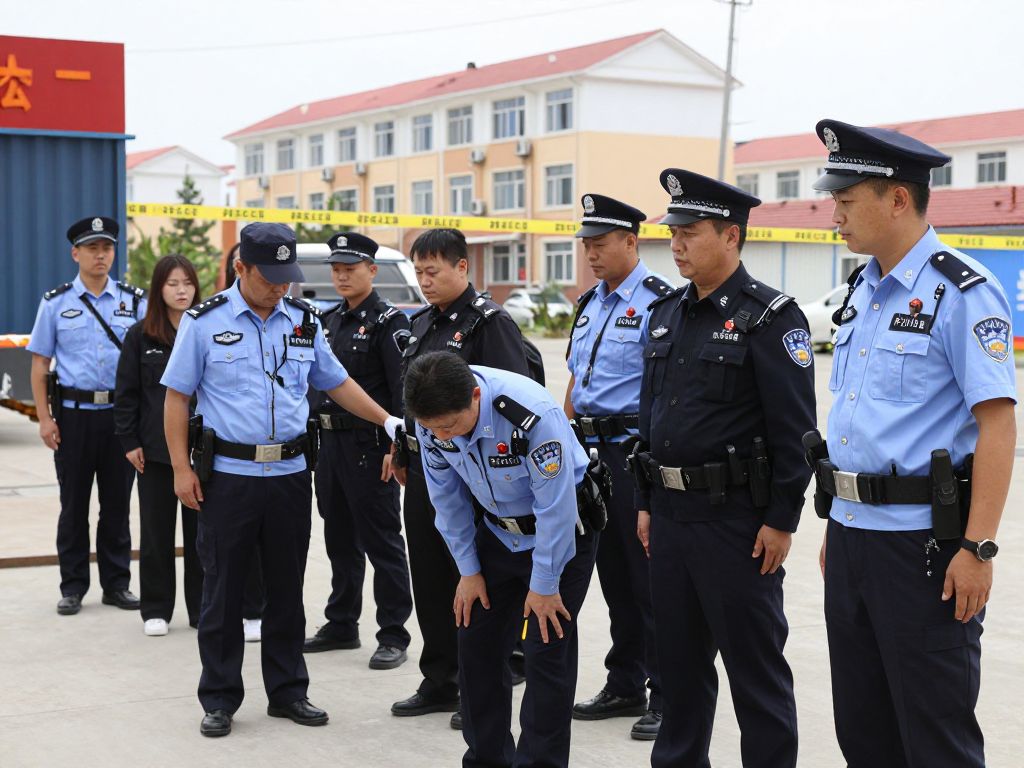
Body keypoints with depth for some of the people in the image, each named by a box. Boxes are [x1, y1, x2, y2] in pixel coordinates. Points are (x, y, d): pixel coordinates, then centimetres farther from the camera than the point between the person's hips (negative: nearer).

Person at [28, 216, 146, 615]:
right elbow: (39, 363, 3)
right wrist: (44, 418, -5)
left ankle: (117, 583, 18)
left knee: (117, 503, 8)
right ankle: (73, 586, 16)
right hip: (73, 413, -1)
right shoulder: (56, 303, 2)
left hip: (120, 413, 1)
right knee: (74, 504, 6)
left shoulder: (134, 301, 4)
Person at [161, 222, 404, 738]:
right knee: (223, 592, 4)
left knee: (287, 590, 11)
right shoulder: (204, 322, -3)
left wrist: (387, 420, 8)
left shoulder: (303, 322, 7)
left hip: (290, 475, 3)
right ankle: (219, 700, 15)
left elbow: (337, 383, 16)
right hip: (227, 476, -3)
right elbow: (177, 396, -2)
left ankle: (287, 691, 22)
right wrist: (181, 468, -7)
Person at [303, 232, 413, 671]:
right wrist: (317, 439, 15)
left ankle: (393, 636, 4)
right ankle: (341, 625, 26)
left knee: (381, 541, -2)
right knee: (339, 538, 15)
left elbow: (403, 388, -16)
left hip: (370, 446, -8)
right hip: (331, 441, 8)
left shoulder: (388, 321, -9)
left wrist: (397, 447, -22)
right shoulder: (330, 321, 14)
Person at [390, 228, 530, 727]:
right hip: (422, 470, 8)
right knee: (429, 579, 13)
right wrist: (401, 451, 18)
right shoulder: (422, 324, 14)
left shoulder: (490, 322, -11)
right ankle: (439, 683, 24)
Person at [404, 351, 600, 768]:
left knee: (547, 653, -8)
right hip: (499, 532, 6)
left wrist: (544, 585, -19)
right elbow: (448, 498, -2)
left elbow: (555, 507, -26)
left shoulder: (533, 416, -36)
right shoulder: (432, 422, -18)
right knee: (476, 644, 7)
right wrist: (469, 570, 1)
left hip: (561, 533, -6)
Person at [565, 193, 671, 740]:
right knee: (613, 574, 14)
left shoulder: (659, 301, -11)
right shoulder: (590, 304, 16)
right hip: (592, 451, 8)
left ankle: (665, 694, 7)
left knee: (649, 577, -3)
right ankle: (625, 686, 24)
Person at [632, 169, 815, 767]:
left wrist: (782, 521, -16)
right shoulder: (666, 313, 12)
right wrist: (646, 502, 15)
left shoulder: (770, 317, -11)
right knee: (679, 656, 16)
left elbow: (795, 429, -14)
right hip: (671, 510, 7)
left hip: (737, 517, -7)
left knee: (754, 664, 2)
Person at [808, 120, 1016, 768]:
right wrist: (838, 529, 18)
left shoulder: (961, 292, -12)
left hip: (923, 539, -8)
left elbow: (998, 423, -17)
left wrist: (977, 549, -21)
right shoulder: (863, 291, 13)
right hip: (850, 530, 9)